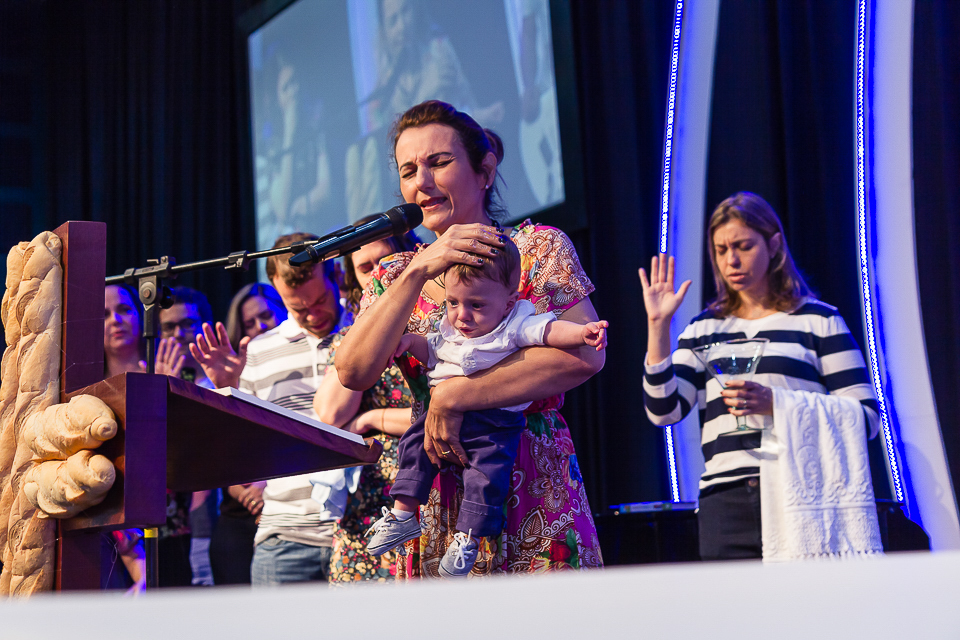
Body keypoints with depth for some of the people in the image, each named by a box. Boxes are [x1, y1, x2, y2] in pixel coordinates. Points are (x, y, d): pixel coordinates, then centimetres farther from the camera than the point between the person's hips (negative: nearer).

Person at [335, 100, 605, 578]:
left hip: (535, 493, -2)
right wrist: (418, 272, -14)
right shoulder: (394, 274, 12)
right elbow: (354, 373, -5)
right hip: (436, 499, 3)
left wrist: (453, 396, -17)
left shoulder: (537, 247, 2)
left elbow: (585, 353, -14)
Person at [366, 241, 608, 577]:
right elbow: (431, 351, 25)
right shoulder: (450, 329, 8)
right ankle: (403, 515, 7)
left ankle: (468, 537, -5)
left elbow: (550, 330, -22)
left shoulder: (515, 327, -10)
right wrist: (411, 341, 6)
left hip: (494, 423, -6)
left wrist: (583, 332, -39)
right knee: (415, 444, -2)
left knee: (486, 471, -16)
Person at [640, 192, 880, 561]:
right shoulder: (703, 329, 19)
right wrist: (658, 325, 0)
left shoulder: (818, 320, 10)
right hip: (726, 500, 2)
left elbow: (866, 417, 1)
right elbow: (663, 410, 7)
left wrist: (775, 403, -11)